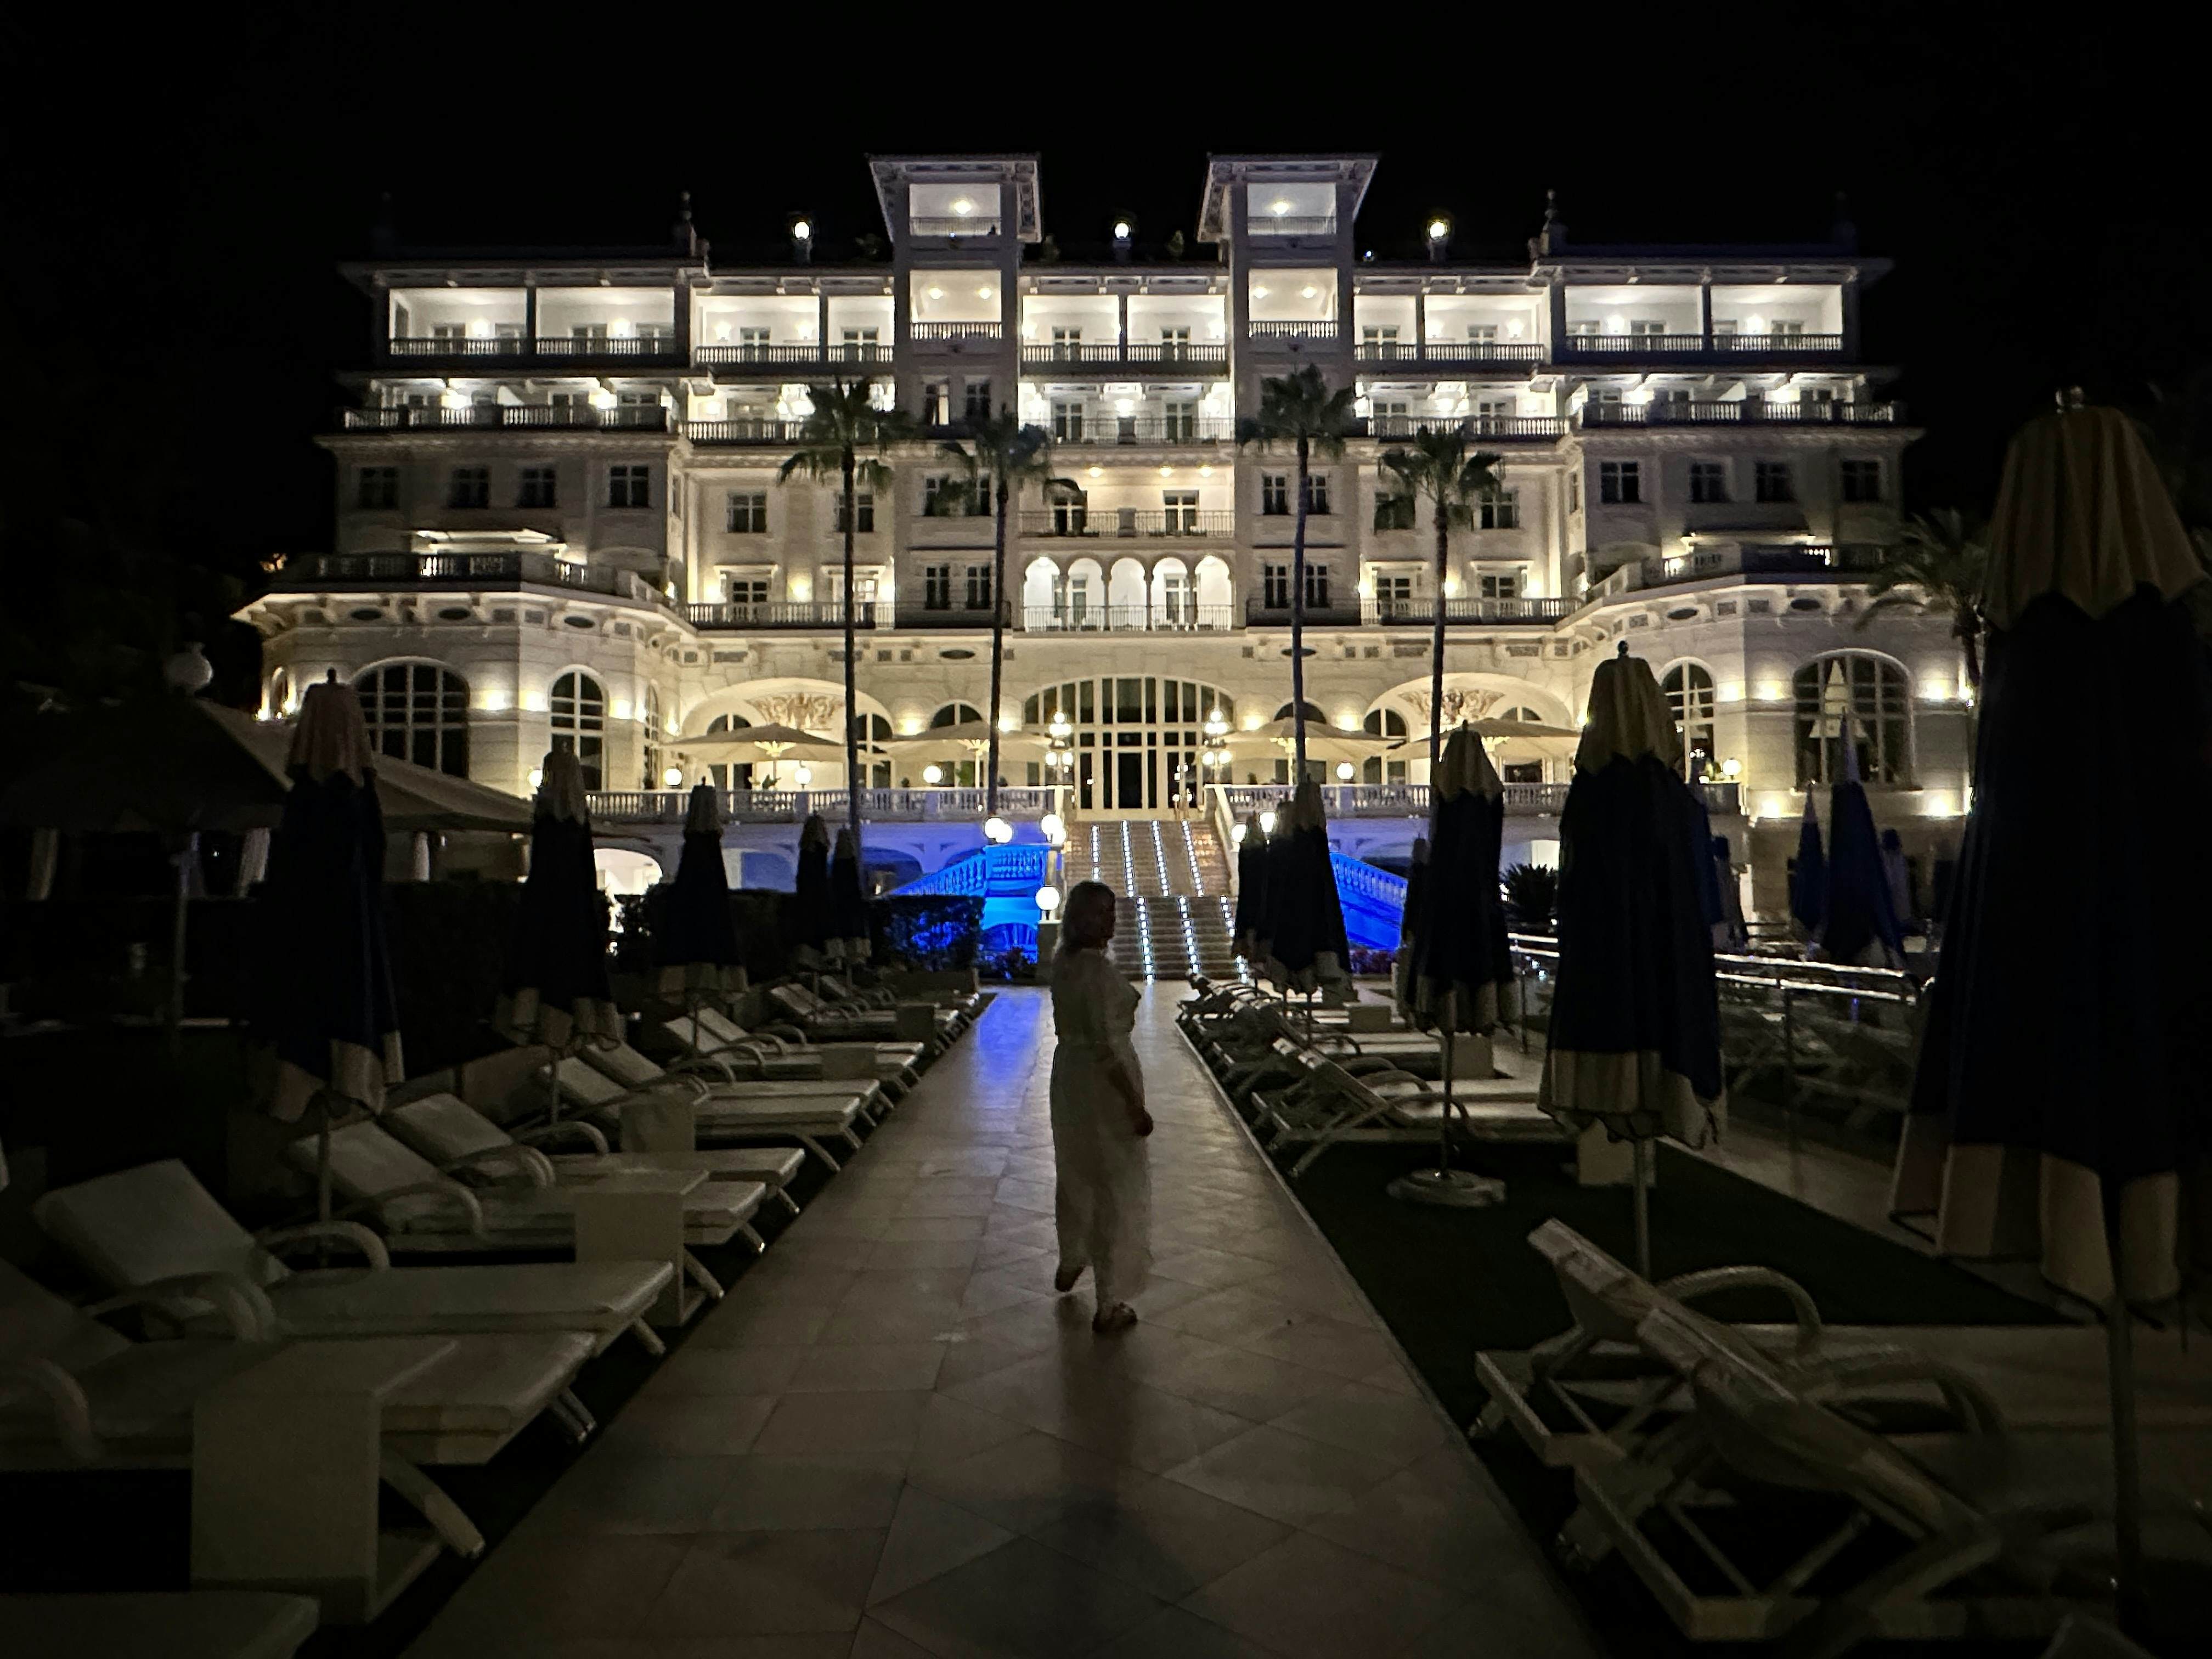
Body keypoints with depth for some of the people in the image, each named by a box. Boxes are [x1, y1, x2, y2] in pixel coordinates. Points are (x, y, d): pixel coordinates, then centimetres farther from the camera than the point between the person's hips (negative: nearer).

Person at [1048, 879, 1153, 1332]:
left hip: (1068, 1072, 9)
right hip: (1105, 1081, -9)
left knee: (1074, 1173, 27)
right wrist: (1136, 1107, -20)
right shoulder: (1099, 971, -25)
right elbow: (1105, 1046, -26)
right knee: (1115, 1189, 5)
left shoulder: (1063, 964, 2)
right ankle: (1109, 1306, 15)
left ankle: (1069, 1264, 49)